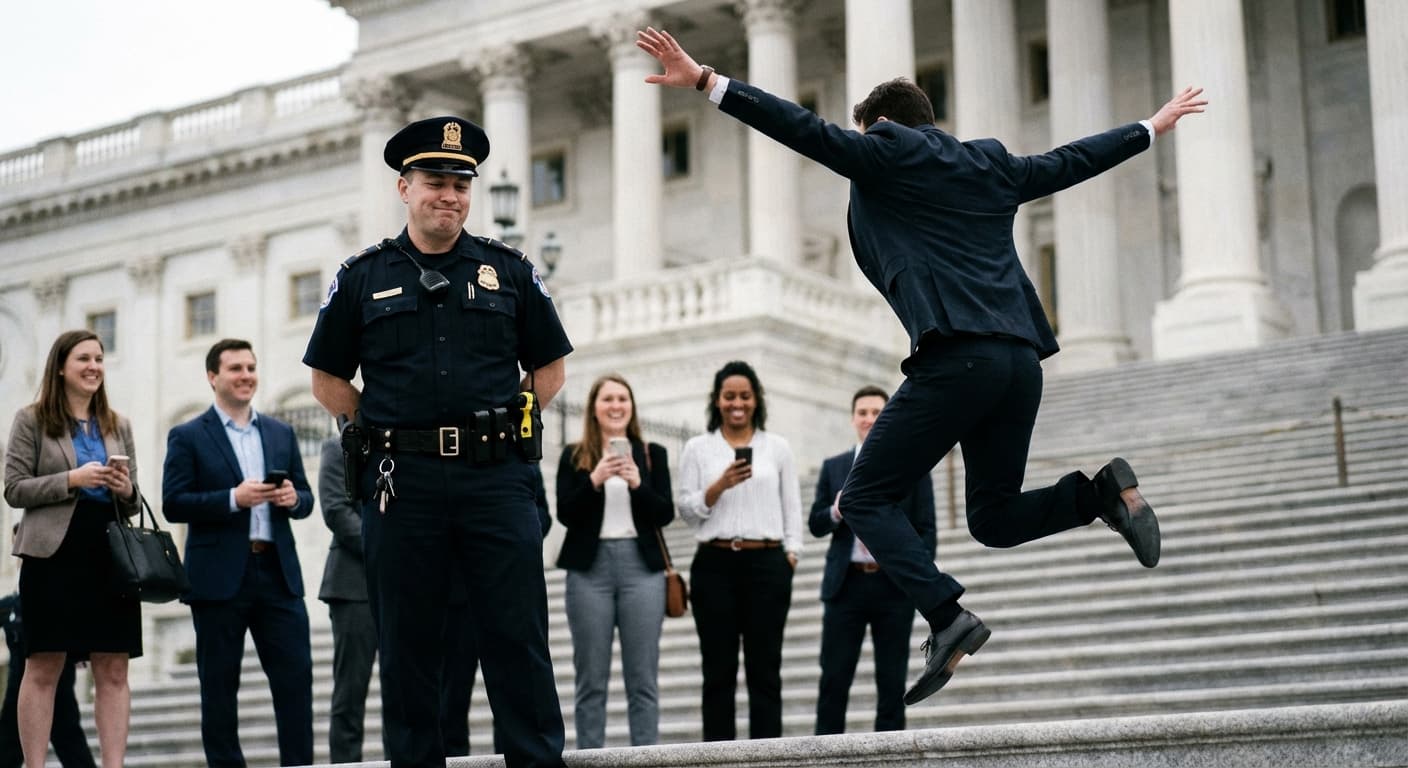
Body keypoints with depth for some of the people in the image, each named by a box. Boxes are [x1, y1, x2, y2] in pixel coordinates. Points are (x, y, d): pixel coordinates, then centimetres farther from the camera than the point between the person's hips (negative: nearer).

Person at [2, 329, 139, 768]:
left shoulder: (118, 426, 16)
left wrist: (126, 490, -6)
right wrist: (72, 479, -15)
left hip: (111, 555, 4)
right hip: (54, 555, -4)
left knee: (114, 670, 0)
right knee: (43, 667, -1)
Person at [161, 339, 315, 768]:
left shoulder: (281, 433, 16)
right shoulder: (188, 437, 2)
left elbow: (305, 500, 16)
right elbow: (173, 504, -6)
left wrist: (293, 498, -8)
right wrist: (233, 499, -17)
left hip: (279, 573, 4)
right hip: (219, 577, -3)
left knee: (296, 676, -1)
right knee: (219, 685, 3)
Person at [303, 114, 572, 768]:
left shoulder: (509, 271, 10)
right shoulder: (362, 277, 8)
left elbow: (549, 369, 15)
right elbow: (328, 379, 13)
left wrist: (502, 424, 4)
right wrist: (382, 434, 4)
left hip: (496, 476, 0)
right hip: (401, 482, 0)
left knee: (518, 637, -1)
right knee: (407, 645, 5)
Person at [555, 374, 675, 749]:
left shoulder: (653, 454, 10)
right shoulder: (574, 456, 8)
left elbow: (666, 514, 3)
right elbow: (565, 513, 0)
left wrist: (638, 483, -12)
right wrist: (594, 480, -14)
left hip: (641, 566, 1)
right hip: (589, 567, 0)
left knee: (643, 678, 0)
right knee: (591, 678, 0)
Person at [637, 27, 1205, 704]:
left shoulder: (885, 152, 7)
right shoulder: (992, 163, 25)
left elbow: (805, 130, -2)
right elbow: (1073, 161, 36)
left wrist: (706, 82, -4)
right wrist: (1152, 126, 52)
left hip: (955, 358, -7)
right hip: (1021, 359, 8)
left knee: (864, 501, -1)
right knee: (994, 518, 20)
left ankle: (947, 618, -18)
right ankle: (1104, 491, -1)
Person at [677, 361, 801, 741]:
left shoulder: (777, 447, 9)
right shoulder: (697, 448, 7)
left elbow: (793, 508, 9)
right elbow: (687, 510, 2)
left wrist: (791, 554, 0)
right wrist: (720, 485, -13)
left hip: (767, 564, 0)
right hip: (714, 565, 0)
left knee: (764, 670, 0)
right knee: (719, 670, 1)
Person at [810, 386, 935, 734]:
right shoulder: (833, 467, 12)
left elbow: (926, 530, 5)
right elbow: (815, 525, 10)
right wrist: (836, 512, -12)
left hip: (894, 585, -1)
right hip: (845, 584, 1)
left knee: (892, 681, 3)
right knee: (834, 679, -2)